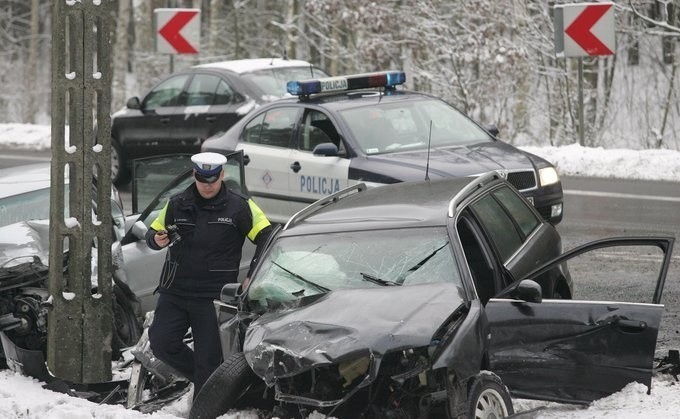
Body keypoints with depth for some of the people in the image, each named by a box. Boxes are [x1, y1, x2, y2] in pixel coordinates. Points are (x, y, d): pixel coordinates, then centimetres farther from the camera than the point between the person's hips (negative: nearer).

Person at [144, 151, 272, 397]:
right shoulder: (177, 204, 8)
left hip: (214, 296, -3)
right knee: (161, 343, -7)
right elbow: (152, 233, 17)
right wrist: (157, 240, -9)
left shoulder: (239, 206, -1)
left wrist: (252, 277, -10)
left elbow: (266, 237, -1)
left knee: (208, 357, -2)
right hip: (174, 291, 3)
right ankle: (206, 379, 15)